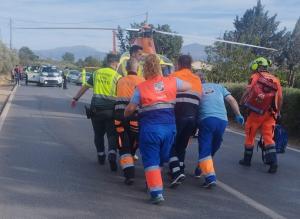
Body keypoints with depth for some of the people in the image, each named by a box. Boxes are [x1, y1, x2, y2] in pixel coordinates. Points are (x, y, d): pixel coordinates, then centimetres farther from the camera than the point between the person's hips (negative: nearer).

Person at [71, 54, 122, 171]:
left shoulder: (97, 73, 10)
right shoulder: (117, 76, -1)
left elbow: (85, 87, 16)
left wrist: (75, 98, 25)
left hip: (96, 108, 3)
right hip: (110, 109, -3)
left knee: (98, 134, 17)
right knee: (112, 134, 2)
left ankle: (101, 156, 25)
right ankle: (112, 154, -19)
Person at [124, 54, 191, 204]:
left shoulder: (141, 87, -2)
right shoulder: (172, 82, 5)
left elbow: (130, 108, 1)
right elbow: (189, 87, 22)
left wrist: (124, 116, 22)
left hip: (150, 128, -3)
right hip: (169, 127, 3)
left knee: (151, 160, 3)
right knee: (161, 158, 20)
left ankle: (157, 192, -7)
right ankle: (153, 182, 33)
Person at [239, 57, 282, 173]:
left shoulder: (255, 77, -2)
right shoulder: (275, 79, 9)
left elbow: (248, 92, -11)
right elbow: (280, 98, 7)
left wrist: (242, 103, 4)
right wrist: (277, 111, 17)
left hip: (256, 112, -3)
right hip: (269, 114, 3)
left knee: (250, 136, 11)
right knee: (268, 137, 4)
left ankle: (247, 159, 21)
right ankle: (273, 162, -9)